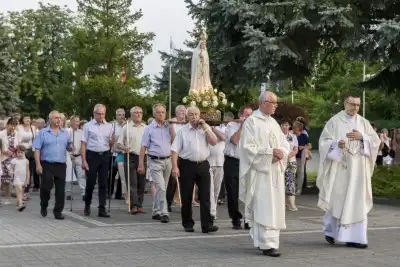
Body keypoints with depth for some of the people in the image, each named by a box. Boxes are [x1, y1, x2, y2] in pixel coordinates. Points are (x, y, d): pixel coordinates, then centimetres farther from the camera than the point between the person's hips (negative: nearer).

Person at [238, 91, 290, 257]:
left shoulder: (274, 123, 16)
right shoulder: (251, 122, -7)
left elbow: (285, 144, 15)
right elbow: (248, 147, -15)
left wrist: (281, 152, -8)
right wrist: (270, 152, -18)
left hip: (275, 171, 8)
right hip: (260, 171, -8)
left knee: (274, 207, 9)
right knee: (264, 208, -11)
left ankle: (260, 240, 21)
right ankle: (267, 244, -11)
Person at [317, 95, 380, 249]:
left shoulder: (363, 122, 10)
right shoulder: (334, 121, 0)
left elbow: (376, 140, 7)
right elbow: (324, 141, -5)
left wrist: (361, 137, -10)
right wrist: (337, 143, -24)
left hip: (358, 169, 3)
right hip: (339, 168, -3)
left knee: (357, 202, -1)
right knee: (337, 200, 2)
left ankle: (355, 238, 2)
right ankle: (330, 230, 25)